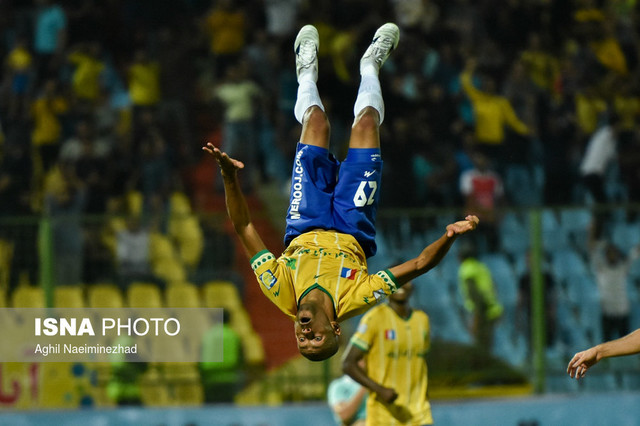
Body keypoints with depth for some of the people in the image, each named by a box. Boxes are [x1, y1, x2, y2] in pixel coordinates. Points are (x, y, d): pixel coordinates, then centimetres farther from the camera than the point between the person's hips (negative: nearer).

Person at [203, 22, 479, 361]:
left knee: (316, 122, 6)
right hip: (351, 234, 0)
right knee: (365, 123, 5)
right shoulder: (354, 300, -43)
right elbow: (420, 264, -44)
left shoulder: (283, 294, -40)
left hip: (305, 232, 0)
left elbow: (244, 229, -39)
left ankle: (307, 72, 45)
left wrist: (229, 177, -49)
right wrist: (448, 238, -60)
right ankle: (370, 67, 42)